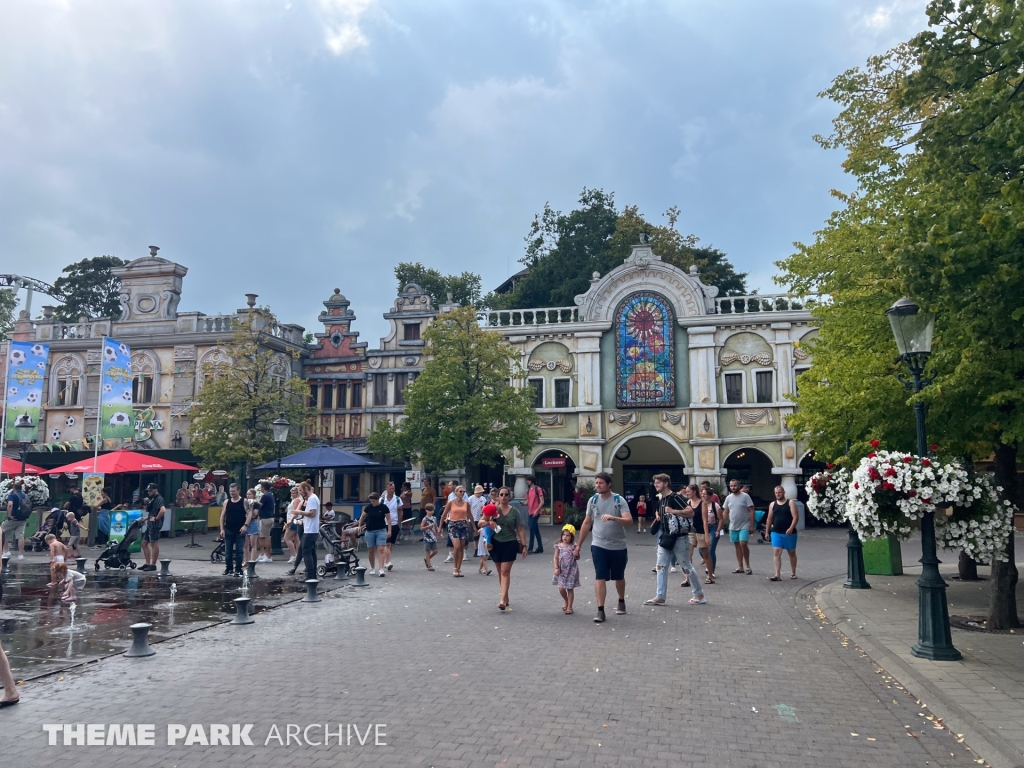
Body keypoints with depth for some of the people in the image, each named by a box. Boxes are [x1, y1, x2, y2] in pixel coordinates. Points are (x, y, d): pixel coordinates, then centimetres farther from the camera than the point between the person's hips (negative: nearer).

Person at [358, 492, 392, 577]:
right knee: (371, 550, 8)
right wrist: (359, 525, 8)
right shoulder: (368, 507, 1)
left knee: (381, 549, -11)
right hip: (369, 531, 3)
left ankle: (381, 569, -13)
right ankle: (372, 568, 23)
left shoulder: (383, 507, -6)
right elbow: (362, 516, 15)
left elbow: (388, 519, -2)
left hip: (381, 531, -3)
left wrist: (389, 530, -7)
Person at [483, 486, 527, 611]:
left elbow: (520, 529, 3)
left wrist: (524, 545, -1)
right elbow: (480, 523, 0)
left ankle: (503, 600, -12)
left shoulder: (514, 511, 0)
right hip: (496, 543, 2)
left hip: (510, 544, -2)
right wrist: (488, 522, -21)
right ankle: (506, 597, 23)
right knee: (500, 572, 11)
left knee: (505, 571, -8)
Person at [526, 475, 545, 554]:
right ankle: (540, 548, 16)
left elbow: (542, 502, -11)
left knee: (532, 529, -11)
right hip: (530, 512, 7)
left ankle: (530, 548, -10)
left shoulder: (538, 489, -8)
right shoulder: (528, 490, 14)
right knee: (536, 530, 10)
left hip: (536, 512, -7)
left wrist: (537, 510, -19)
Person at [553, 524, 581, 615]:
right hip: (562, 570, 1)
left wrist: (576, 554, -19)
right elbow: (556, 558, 2)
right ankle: (566, 601, 27)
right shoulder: (559, 546, -2)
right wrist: (556, 568, -6)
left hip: (571, 570, -1)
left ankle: (569, 607, 18)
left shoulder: (573, 546, -5)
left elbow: (577, 558, 3)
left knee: (570, 588, 4)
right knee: (561, 588, -4)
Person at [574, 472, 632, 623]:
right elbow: (587, 523, 9)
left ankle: (621, 601, 39)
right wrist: (579, 544, 10)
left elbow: (629, 521, -20)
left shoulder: (619, 500, -9)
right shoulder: (593, 500, 0)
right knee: (600, 577, -7)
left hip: (618, 546, -1)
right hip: (598, 546, 1)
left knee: (619, 577, 16)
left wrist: (613, 518, -38)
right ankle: (600, 611, -4)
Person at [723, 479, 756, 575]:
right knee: (737, 546, 9)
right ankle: (740, 567, 16)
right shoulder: (728, 498, 7)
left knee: (743, 544, -16)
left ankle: (748, 566, -2)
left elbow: (751, 511, -8)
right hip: (733, 526, 5)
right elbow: (725, 512, 12)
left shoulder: (745, 496, -7)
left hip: (744, 526, -5)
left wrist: (752, 525, -13)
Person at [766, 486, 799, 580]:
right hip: (776, 533, 3)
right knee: (776, 552, -9)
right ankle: (777, 574, -11)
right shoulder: (772, 504, 8)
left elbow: (795, 517, -11)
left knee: (792, 553, 12)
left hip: (789, 533, -2)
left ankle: (793, 573, 27)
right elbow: (769, 519, 13)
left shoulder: (790, 503, -3)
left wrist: (791, 528, -23)